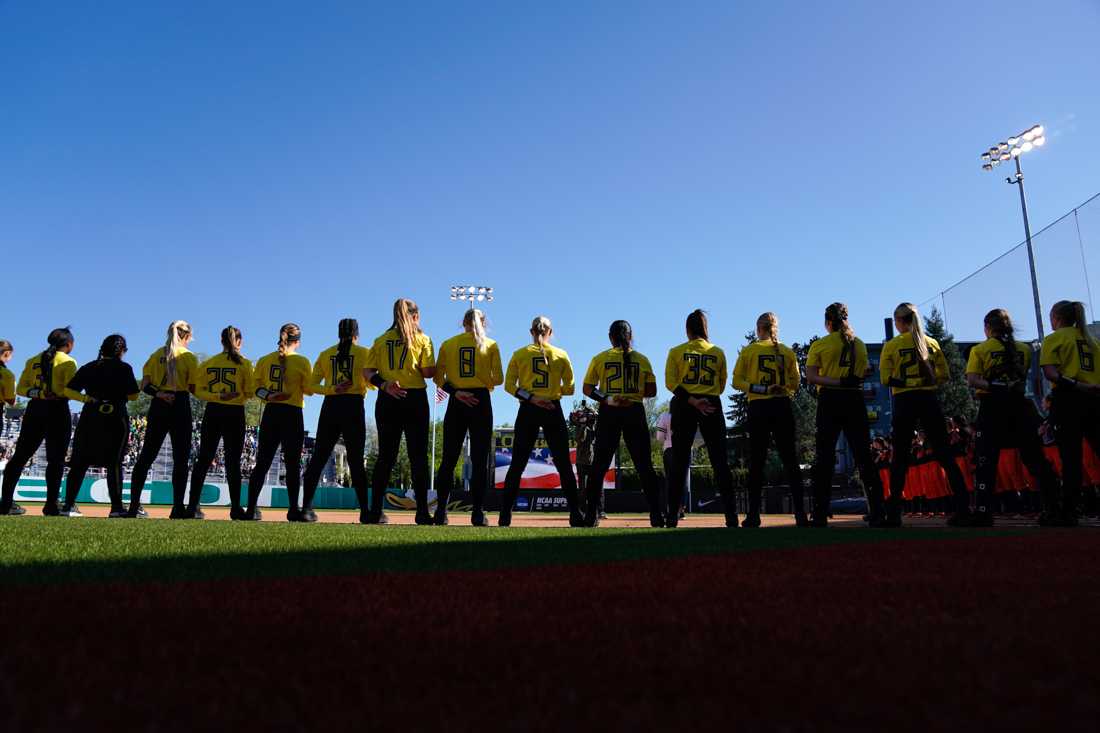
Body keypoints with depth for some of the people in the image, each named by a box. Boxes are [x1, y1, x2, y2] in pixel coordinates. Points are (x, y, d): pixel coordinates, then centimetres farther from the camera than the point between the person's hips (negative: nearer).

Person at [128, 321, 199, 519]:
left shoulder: (156, 354, 11)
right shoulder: (188, 357, -1)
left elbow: (144, 385, 2)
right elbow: (193, 388, -6)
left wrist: (158, 394, -10)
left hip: (158, 406, 4)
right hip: (180, 406, -4)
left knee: (146, 456, 9)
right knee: (180, 458, 0)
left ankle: (134, 505, 9)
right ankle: (178, 508, -3)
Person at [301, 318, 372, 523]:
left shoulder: (325, 354, 13)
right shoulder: (364, 352, 3)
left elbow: (312, 386, 5)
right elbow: (370, 381, -7)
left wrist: (331, 389, -7)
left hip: (330, 406, 3)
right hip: (353, 406, -3)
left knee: (318, 458, 6)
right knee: (356, 460, 0)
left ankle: (306, 508, 3)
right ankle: (366, 510, -2)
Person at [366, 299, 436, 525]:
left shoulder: (381, 339, 11)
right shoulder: (421, 338, 2)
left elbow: (368, 372, 1)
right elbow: (428, 372, -6)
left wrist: (384, 385, -11)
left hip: (387, 400, 3)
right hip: (415, 399, -3)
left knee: (385, 456, 8)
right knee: (418, 456, -1)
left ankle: (374, 511, 6)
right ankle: (422, 512, -4)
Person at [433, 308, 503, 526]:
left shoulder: (448, 344, 7)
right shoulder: (491, 345, 2)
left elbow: (438, 378, -1)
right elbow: (498, 379, -2)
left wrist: (455, 392, -5)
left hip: (456, 403, 1)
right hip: (481, 402, -1)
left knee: (449, 459, 6)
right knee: (480, 459, 1)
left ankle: (441, 513, 5)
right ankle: (478, 514, -2)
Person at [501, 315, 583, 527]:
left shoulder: (519, 354, 4)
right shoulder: (561, 355, 3)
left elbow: (509, 385, -4)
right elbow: (569, 388, 3)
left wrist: (530, 398, -9)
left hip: (527, 412, 0)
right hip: (553, 411, 0)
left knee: (517, 465, 5)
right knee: (564, 465, 6)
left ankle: (505, 516, 2)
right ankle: (576, 515, 5)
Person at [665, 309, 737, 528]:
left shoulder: (676, 351, 4)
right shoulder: (718, 352, 8)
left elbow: (671, 382, -7)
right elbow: (722, 385, 10)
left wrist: (693, 401, -13)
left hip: (683, 405, 0)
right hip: (712, 406, 1)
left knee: (679, 461, 2)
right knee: (720, 460, 3)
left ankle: (672, 515, 0)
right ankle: (731, 515, 0)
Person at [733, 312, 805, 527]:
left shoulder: (748, 350, 1)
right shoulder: (787, 351, 7)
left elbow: (737, 381, -4)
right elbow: (795, 382, 6)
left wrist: (759, 389, -5)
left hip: (758, 407, -1)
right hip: (782, 407, 2)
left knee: (756, 461, 1)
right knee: (789, 459, 5)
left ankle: (753, 515, -1)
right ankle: (800, 513, 1)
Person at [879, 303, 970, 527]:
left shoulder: (892, 345, -1)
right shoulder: (932, 342, 10)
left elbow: (885, 378, -7)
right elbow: (943, 375, 11)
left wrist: (903, 383, 5)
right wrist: (927, 382, 12)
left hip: (904, 401, -3)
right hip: (929, 400, 3)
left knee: (900, 456, 3)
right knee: (944, 454, 5)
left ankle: (894, 513, 1)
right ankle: (964, 509, -1)